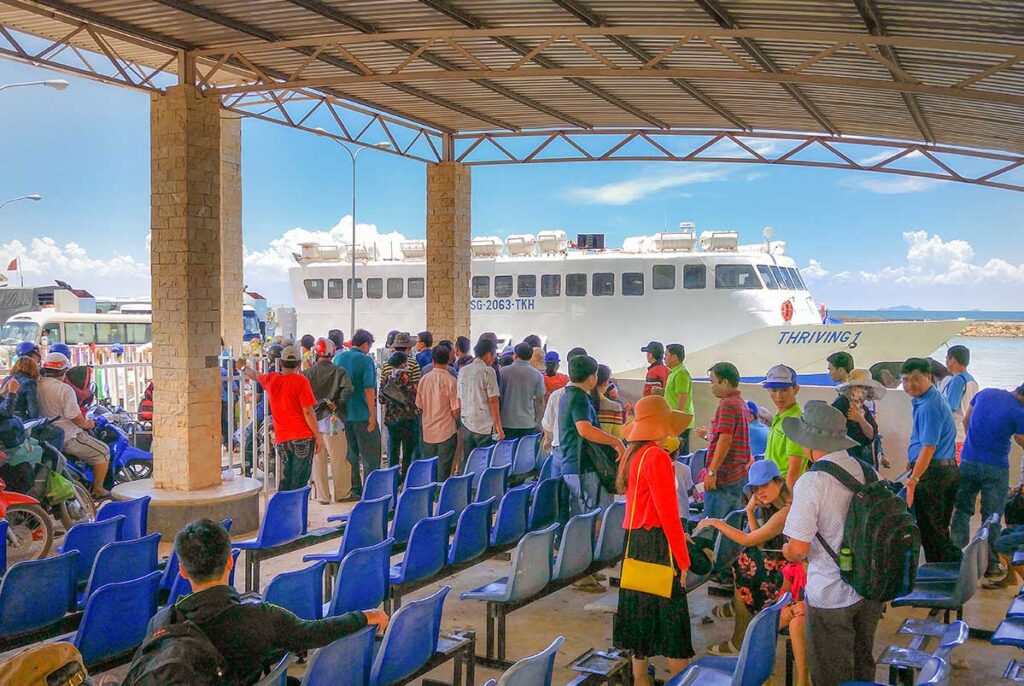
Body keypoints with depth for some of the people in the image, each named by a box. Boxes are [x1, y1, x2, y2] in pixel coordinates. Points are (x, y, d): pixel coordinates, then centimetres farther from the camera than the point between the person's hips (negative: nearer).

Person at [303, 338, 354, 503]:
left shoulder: (308, 373, 1)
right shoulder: (339, 372, -5)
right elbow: (347, 389, -19)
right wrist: (338, 405, -7)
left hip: (313, 420, 2)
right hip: (333, 421, -2)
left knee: (318, 460, 10)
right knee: (338, 459, 8)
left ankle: (323, 496, 14)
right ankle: (341, 494, 17)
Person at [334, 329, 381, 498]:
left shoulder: (338, 357, 6)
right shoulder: (366, 360, -13)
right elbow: (369, 389, -18)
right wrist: (372, 414, -14)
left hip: (343, 413, 6)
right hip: (362, 414, -6)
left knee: (351, 453, 15)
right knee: (370, 455, 3)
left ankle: (354, 490, 19)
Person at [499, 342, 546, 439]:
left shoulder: (504, 371, -2)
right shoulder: (538, 375, 0)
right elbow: (540, 401, 2)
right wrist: (537, 421, 14)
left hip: (506, 423, 0)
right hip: (528, 424, 1)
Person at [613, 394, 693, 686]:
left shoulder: (632, 453, 10)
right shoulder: (657, 457, -17)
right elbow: (668, 512, -19)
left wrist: (676, 534, 22)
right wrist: (682, 559, -14)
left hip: (633, 540, 9)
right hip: (656, 542, -9)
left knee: (641, 606, 15)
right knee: (671, 610, -2)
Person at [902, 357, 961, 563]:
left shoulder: (929, 406, -20)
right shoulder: (925, 400, 13)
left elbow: (929, 448, -24)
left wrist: (913, 480, -24)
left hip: (932, 473, -10)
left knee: (930, 529, -2)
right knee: (939, 528, 17)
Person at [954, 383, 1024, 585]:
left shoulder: (985, 393, 3)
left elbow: (966, 420, 14)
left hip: (968, 462, 4)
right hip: (996, 469, -4)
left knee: (962, 511, 12)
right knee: (992, 518, 6)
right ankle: (992, 565, 11)